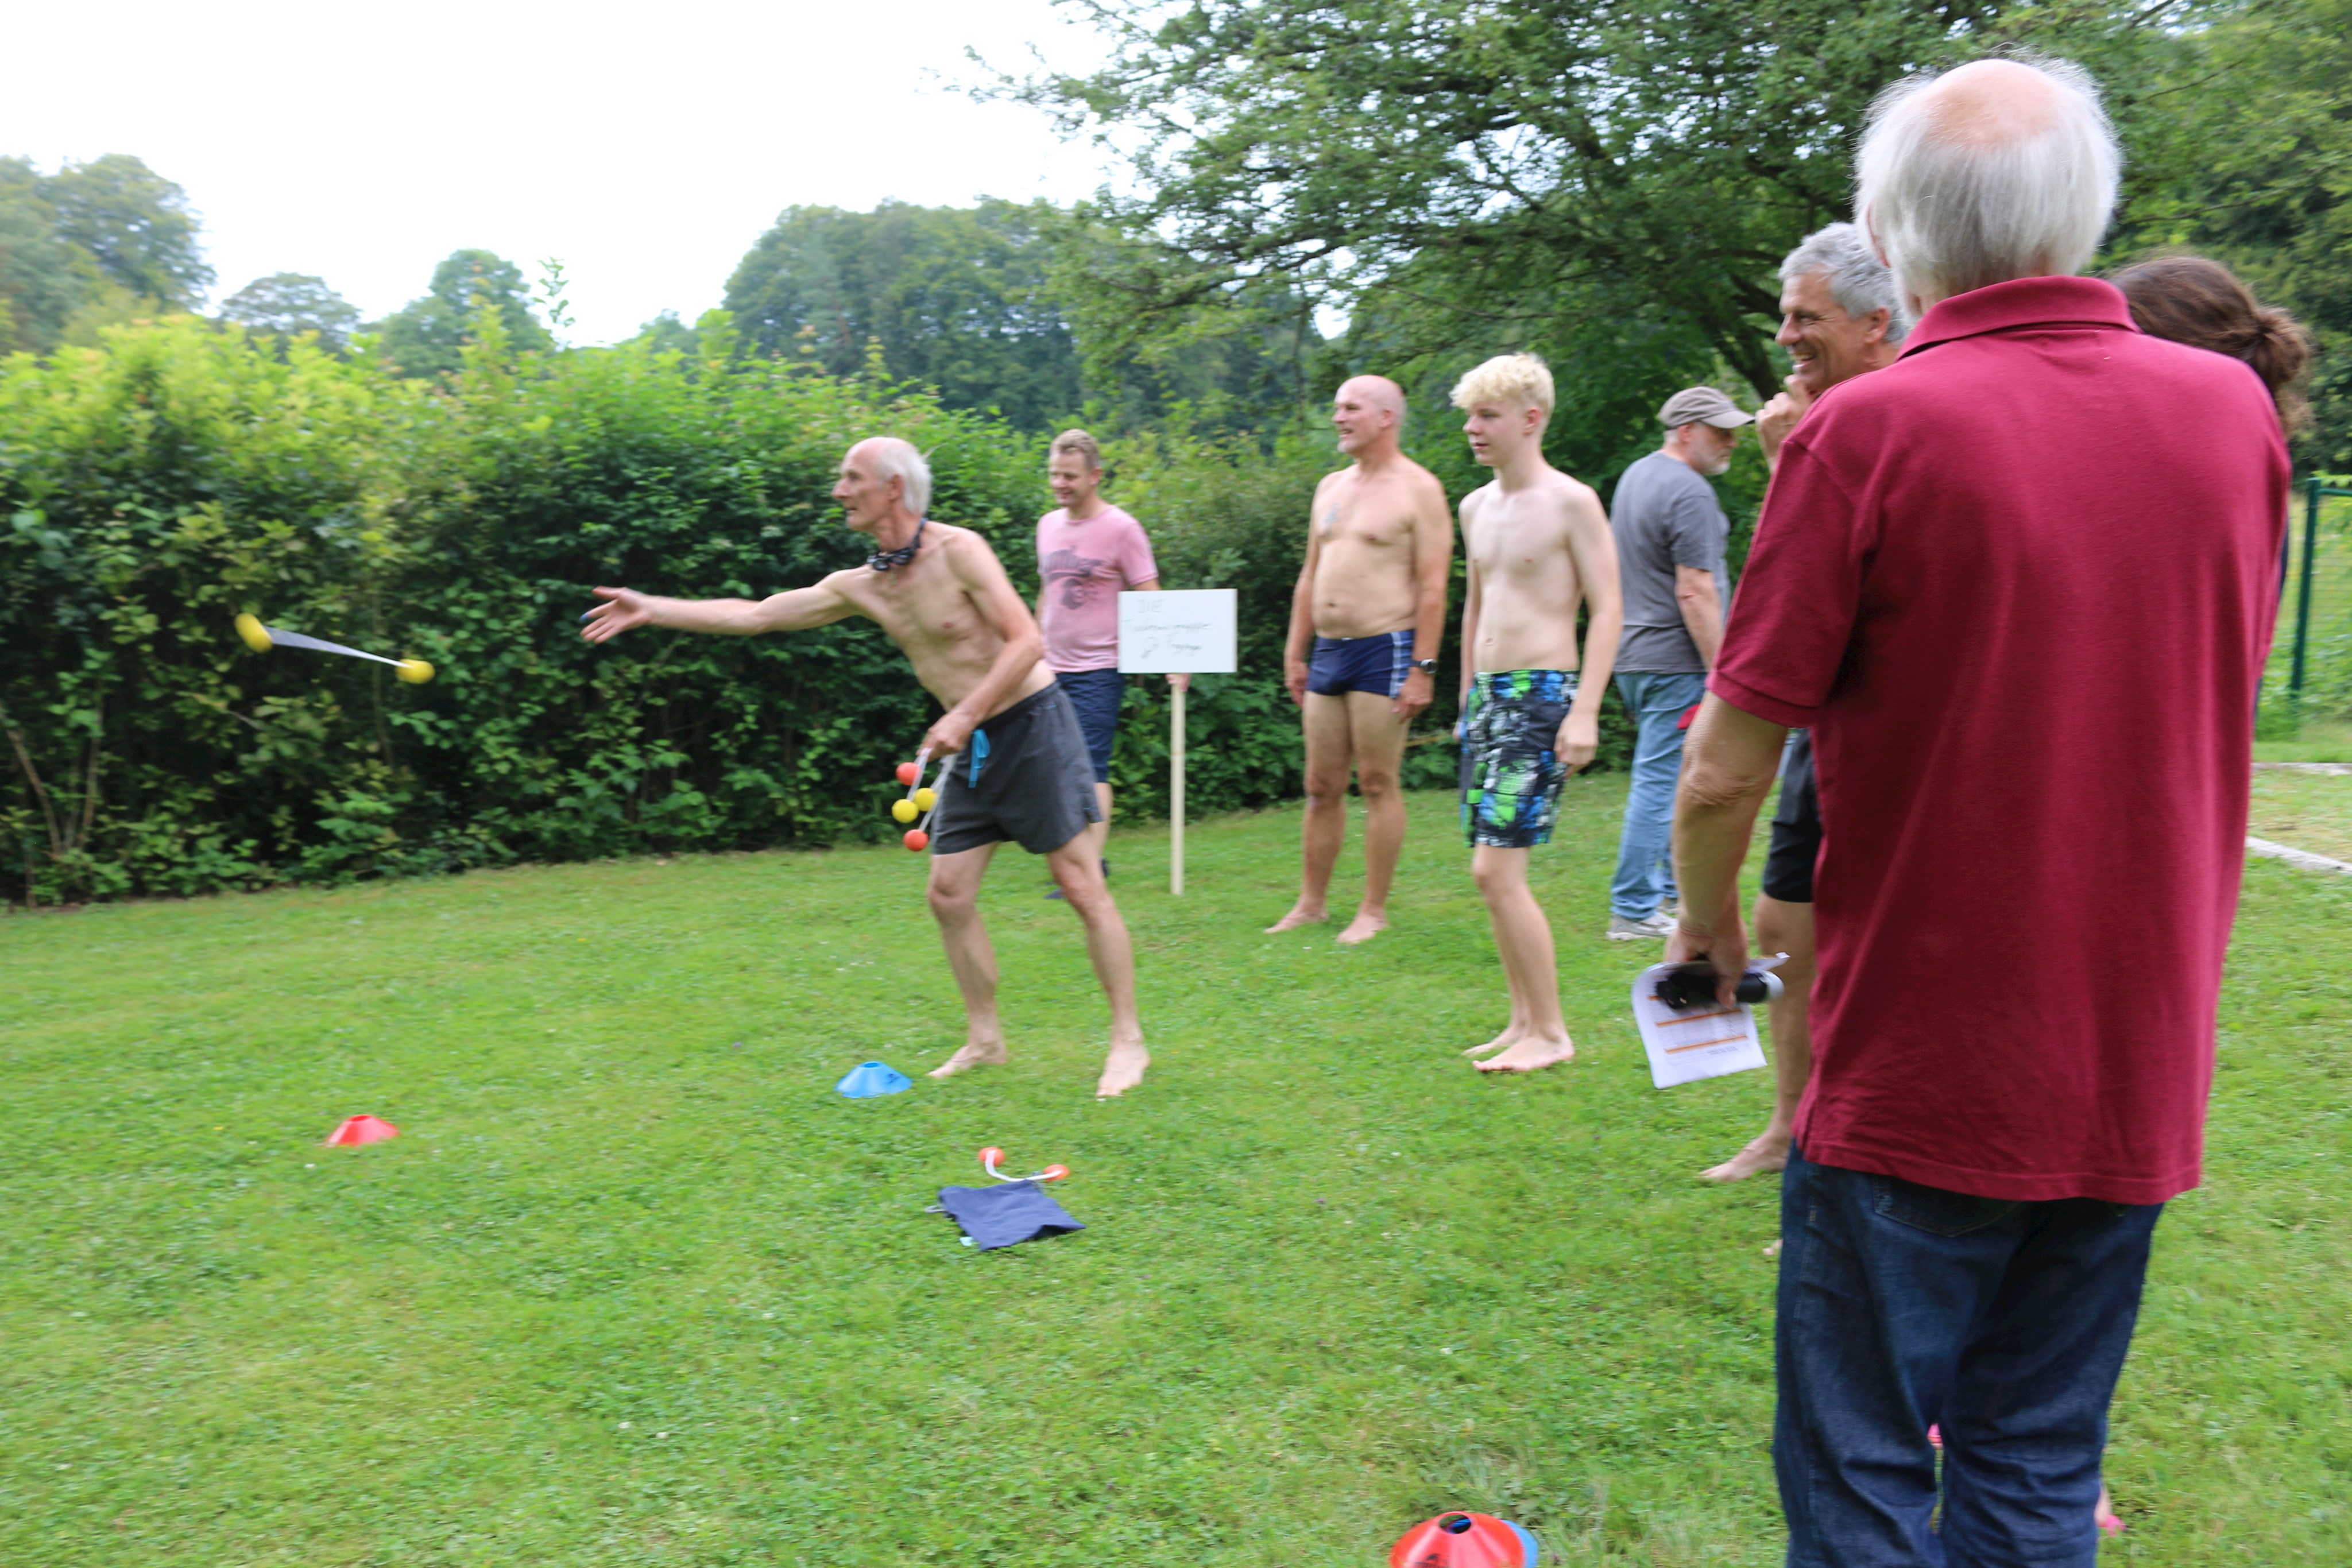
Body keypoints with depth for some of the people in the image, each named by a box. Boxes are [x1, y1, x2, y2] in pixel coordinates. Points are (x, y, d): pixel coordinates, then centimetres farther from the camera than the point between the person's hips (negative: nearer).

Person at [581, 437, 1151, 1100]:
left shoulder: (958, 550, -15)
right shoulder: (862, 587, 5)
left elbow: (1027, 642, -19)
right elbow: (754, 615, 12)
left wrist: (966, 715, -24)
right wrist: (651, 610, 12)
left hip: (1032, 725, -7)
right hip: (972, 746, 7)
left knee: (1081, 885, -5)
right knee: (949, 895, 6)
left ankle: (1128, 1041, 4)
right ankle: (984, 1038, 19)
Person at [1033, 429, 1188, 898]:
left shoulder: (1121, 528, -6)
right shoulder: (1048, 525, 13)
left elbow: (1150, 601, -8)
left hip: (1099, 669, -7)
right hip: (1053, 669, 7)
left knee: (1091, 768, -11)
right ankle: (1090, 860, 20)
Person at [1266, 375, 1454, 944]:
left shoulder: (1418, 489, -5)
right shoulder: (1331, 487, 17)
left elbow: (1433, 588, -11)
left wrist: (1422, 668, -16)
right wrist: (1295, 653, 16)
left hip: (1385, 651, -7)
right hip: (1327, 651, 7)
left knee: (1377, 784, -2)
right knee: (1321, 786, 9)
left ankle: (1374, 910, 8)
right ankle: (1311, 903, 18)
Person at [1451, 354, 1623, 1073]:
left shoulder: (1571, 502, -8)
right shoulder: (1475, 507, 14)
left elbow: (1607, 609, -10)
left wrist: (1585, 712, -18)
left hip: (1542, 694, -8)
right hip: (1487, 692, 8)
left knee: (1496, 869, -12)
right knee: (1495, 873, 8)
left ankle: (1552, 1034, 1)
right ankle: (1524, 1021, 19)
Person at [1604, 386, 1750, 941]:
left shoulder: (1635, 475, 15)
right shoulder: (1690, 493, -16)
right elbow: (1694, 592, -21)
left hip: (1634, 655, 10)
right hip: (1674, 662, -10)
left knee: (1668, 777, 18)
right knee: (1661, 782, -5)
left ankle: (1676, 889, 28)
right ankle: (1634, 911, -1)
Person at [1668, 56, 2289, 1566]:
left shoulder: (1871, 432, -16)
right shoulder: (2236, 408, 1)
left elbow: (1727, 771, -14)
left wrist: (1711, 924, 4)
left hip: (1920, 1076, -5)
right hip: (2140, 1069, 5)